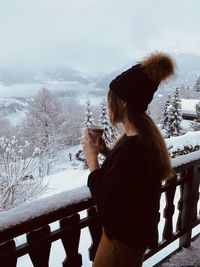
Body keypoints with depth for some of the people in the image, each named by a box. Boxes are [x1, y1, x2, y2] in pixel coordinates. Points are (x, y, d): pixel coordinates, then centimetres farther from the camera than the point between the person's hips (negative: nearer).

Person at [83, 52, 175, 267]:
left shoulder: (132, 147, -35)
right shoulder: (145, 133, -5)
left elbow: (104, 199, -27)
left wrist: (91, 157, -19)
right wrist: (106, 151, -4)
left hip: (124, 235, -8)